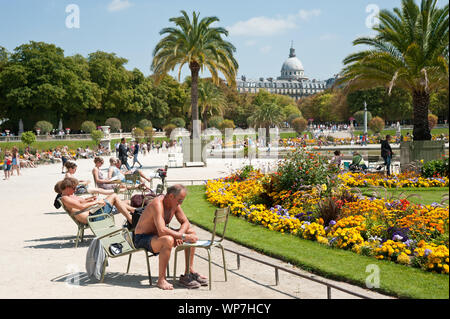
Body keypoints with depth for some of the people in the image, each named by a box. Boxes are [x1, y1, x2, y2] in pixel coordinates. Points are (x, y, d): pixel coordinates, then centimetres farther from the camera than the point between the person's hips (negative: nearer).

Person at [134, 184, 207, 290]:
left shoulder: (175, 204, -1)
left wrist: (178, 235, -16)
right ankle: (161, 280, -28)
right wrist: (183, 236, -35)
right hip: (142, 239, -9)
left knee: (191, 232, 3)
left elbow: (186, 223, 4)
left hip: (157, 234, 9)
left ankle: (190, 272, 6)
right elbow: (162, 230, -39)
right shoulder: (157, 204, -28)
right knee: (168, 240, -40)